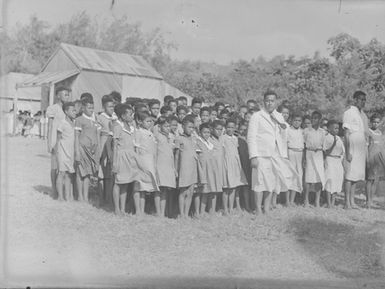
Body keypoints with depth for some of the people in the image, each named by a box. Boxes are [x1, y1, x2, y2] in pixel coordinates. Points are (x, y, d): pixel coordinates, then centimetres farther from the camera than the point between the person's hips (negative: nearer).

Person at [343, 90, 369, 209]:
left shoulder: (363, 114, 17)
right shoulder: (349, 113, -5)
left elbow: (365, 133, 18)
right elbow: (346, 134, -10)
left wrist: (366, 151, 13)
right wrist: (347, 152, -16)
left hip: (362, 149, 7)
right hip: (352, 147, -7)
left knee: (357, 174, 6)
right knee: (350, 174, -7)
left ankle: (352, 202, 10)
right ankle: (347, 203, -5)